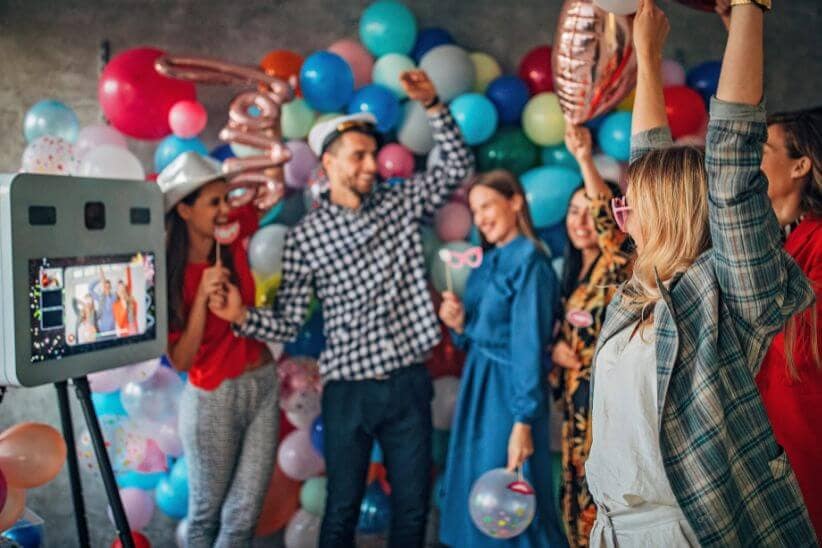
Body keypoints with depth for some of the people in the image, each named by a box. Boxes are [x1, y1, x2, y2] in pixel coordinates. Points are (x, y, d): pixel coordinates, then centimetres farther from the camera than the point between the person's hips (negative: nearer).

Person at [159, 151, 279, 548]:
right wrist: (202, 297, -26)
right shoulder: (168, 275, -13)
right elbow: (180, 361, -16)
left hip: (263, 385, 4)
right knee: (207, 512, 15)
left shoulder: (233, 241, -2)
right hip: (213, 399, -4)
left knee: (244, 516, 7)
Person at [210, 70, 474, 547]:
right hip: (349, 390, -2)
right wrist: (243, 316, -23)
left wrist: (432, 105, -10)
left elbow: (459, 165, 1)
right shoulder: (305, 236, -4)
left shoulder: (401, 201, 4)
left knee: (414, 505, 12)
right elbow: (287, 324, -3)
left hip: (409, 383, 2)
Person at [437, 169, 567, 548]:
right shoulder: (486, 260, 11)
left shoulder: (528, 260, -14)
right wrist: (458, 324, -5)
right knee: (475, 498, 15)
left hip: (508, 391, -8)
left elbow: (529, 344, -19)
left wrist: (523, 421, -21)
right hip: (477, 386, 9)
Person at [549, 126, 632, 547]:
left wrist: (585, 159, -40)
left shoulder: (618, 266, -11)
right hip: (576, 396, 8)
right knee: (576, 497, 14)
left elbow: (609, 221, -31)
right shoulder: (575, 270, 12)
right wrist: (556, 348, -1)